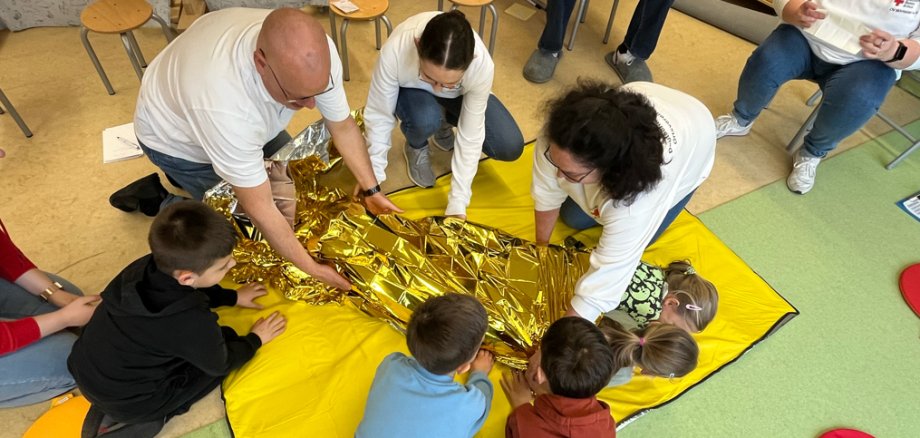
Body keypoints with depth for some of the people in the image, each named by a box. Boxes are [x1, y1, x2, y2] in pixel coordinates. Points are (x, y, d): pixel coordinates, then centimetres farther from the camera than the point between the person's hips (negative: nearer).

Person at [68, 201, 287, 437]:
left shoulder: (146, 265, -16)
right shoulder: (193, 323, -34)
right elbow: (220, 364, -12)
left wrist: (232, 297, 15)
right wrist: (255, 339, 4)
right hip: (126, 401, -6)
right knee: (226, 339, 1)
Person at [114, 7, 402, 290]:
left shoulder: (316, 53, -32)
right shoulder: (224, 104, -47)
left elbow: (343, 126, -16)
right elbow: (259, 208, -38)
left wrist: (372, 191, -18)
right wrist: (309, 269, -30)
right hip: (175, 138, -5)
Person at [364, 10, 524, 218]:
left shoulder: (482, 65, -38)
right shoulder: (395, 50, -40)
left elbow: (470, 137, -30)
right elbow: (378, 116, -27)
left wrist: (457, 205, -29)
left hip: (460, 96, 2)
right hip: (411, 91, -1)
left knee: (511, 147, -14)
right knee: (425, 119, -38)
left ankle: (445, 123, 12)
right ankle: (416, 146, 1)